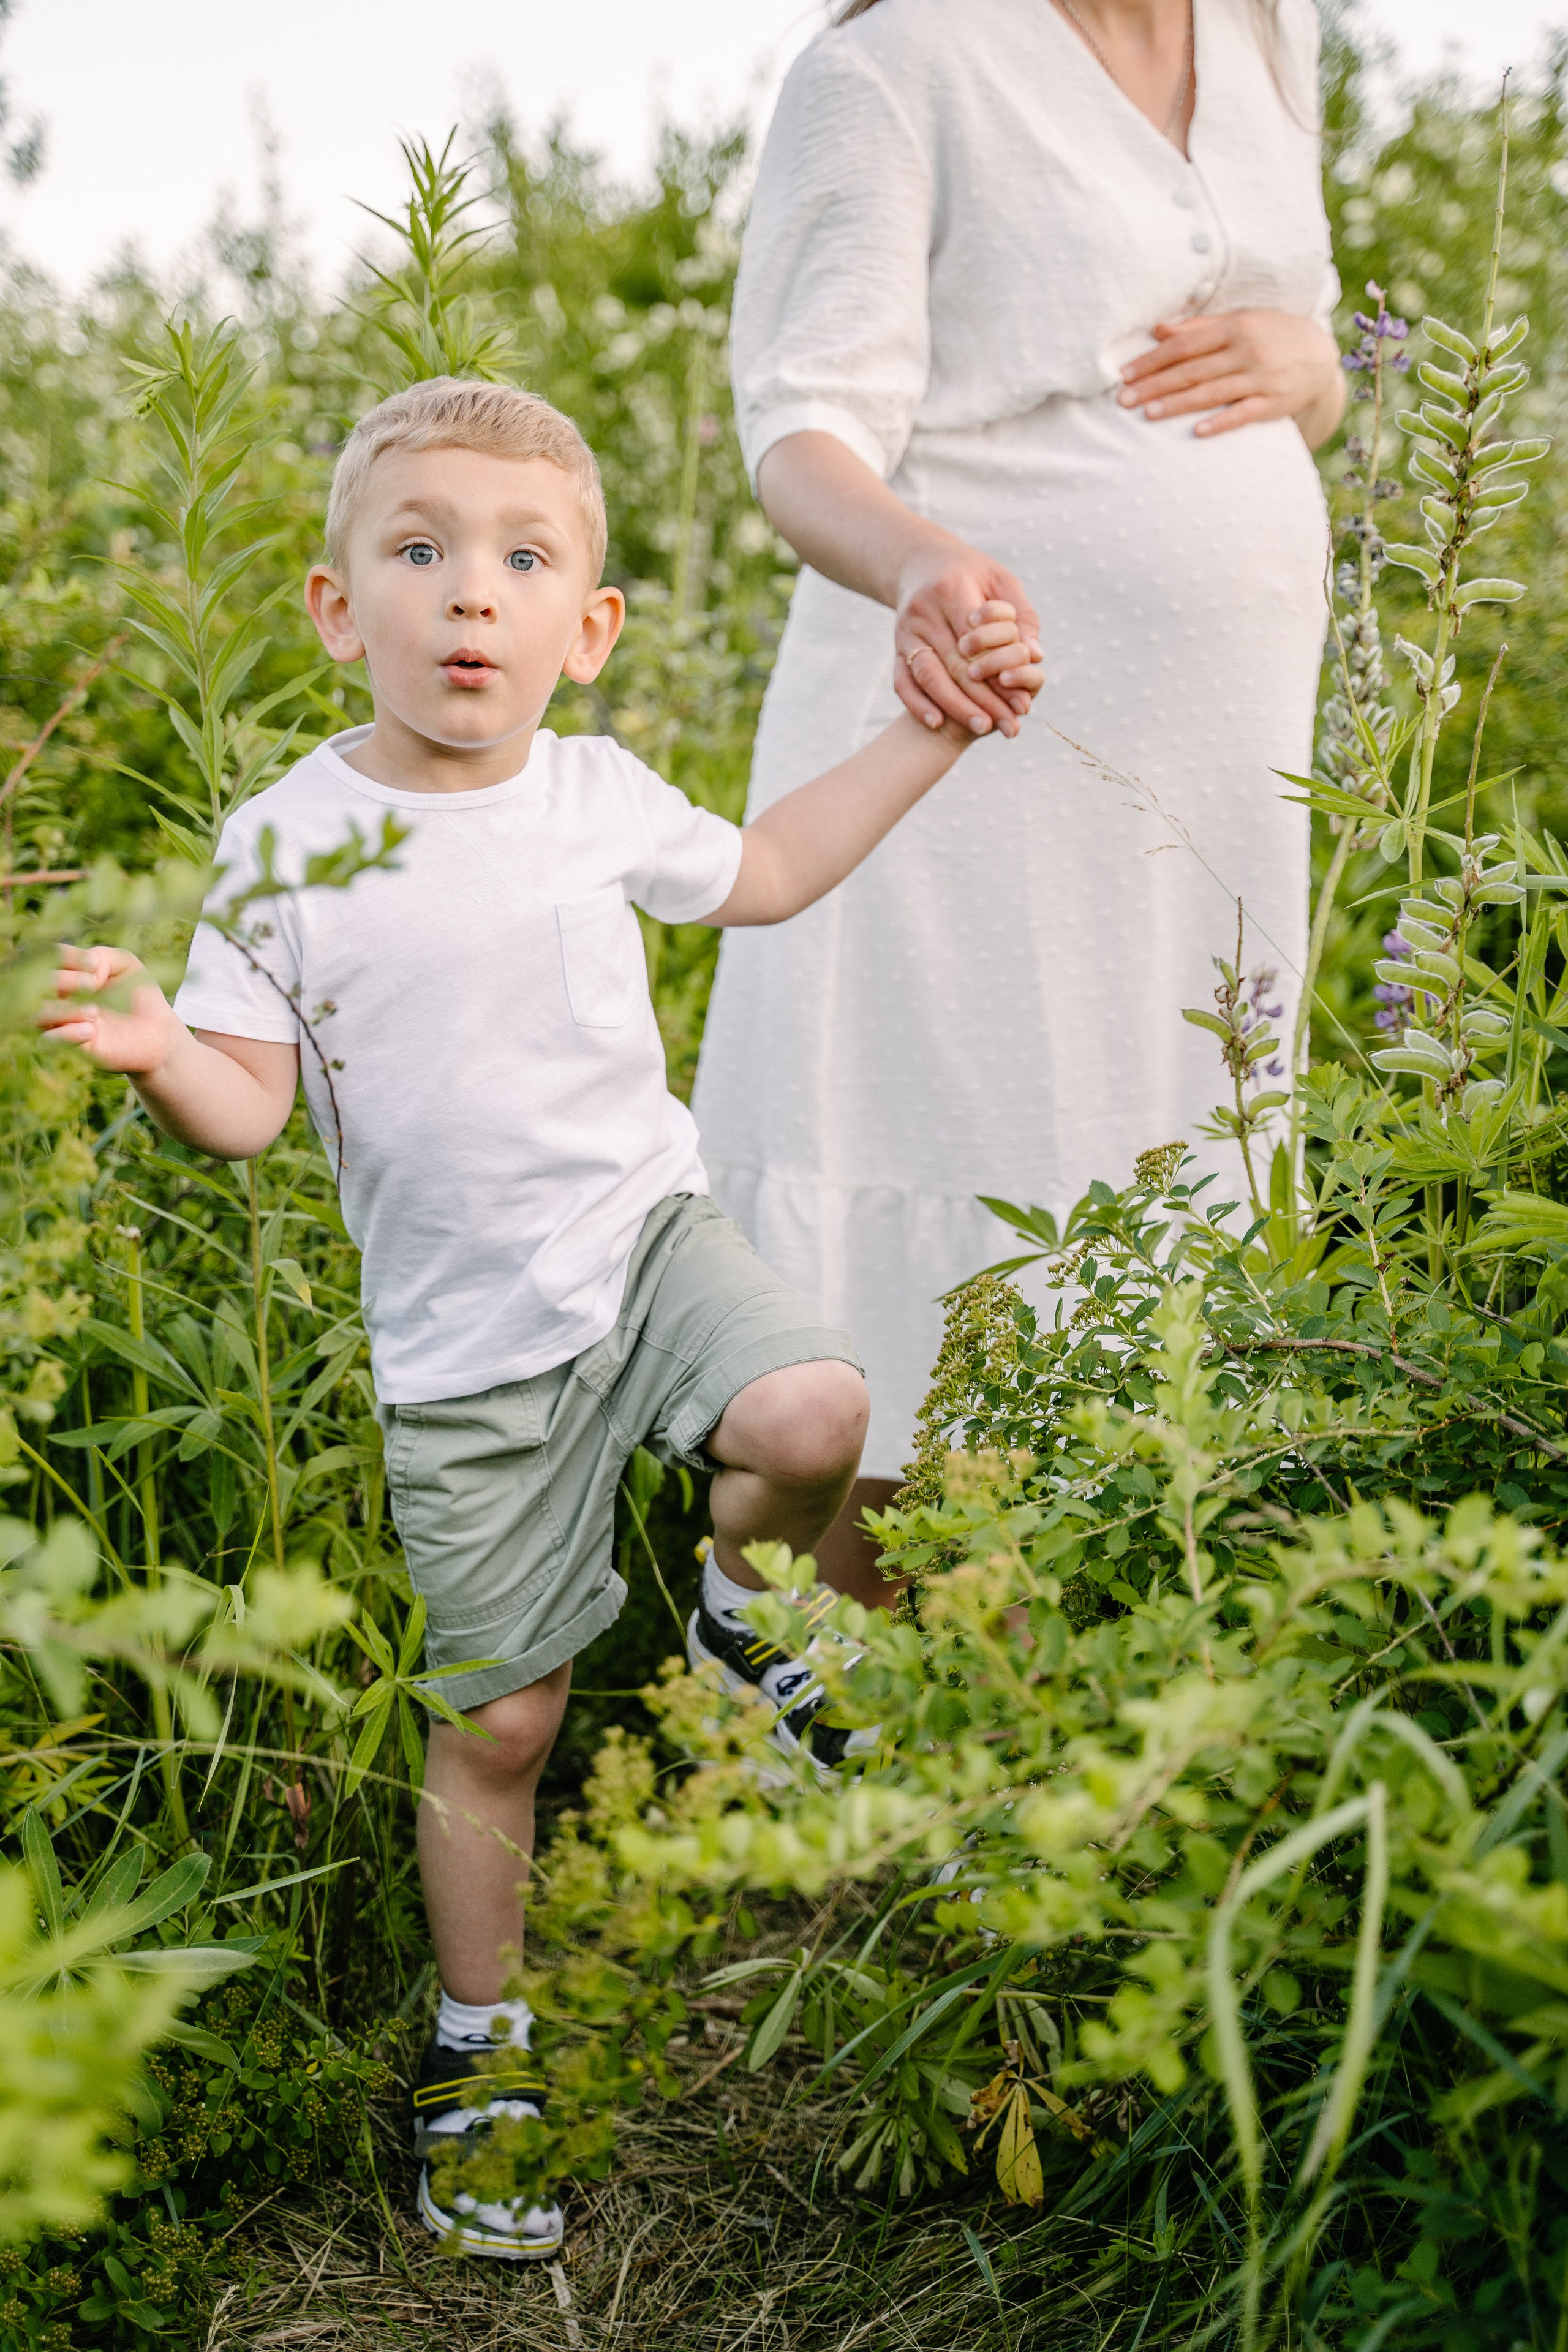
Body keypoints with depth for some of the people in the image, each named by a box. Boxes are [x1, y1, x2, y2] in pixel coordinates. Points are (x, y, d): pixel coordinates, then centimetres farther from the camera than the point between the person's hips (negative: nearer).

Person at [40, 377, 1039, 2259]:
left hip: (647, 1237, 2)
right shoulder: (285, 844, -9)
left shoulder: (597, 793, -1)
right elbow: (251, 1108, -9)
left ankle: (744, 1602, 7)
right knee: (498, 1721, 5)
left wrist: (929, 731, 12)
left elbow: (761, 875, 18)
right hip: (466, 1345, -2)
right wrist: (156, 1052, -31)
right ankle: (473, 2040, 30)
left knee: (811, 1417, -30)